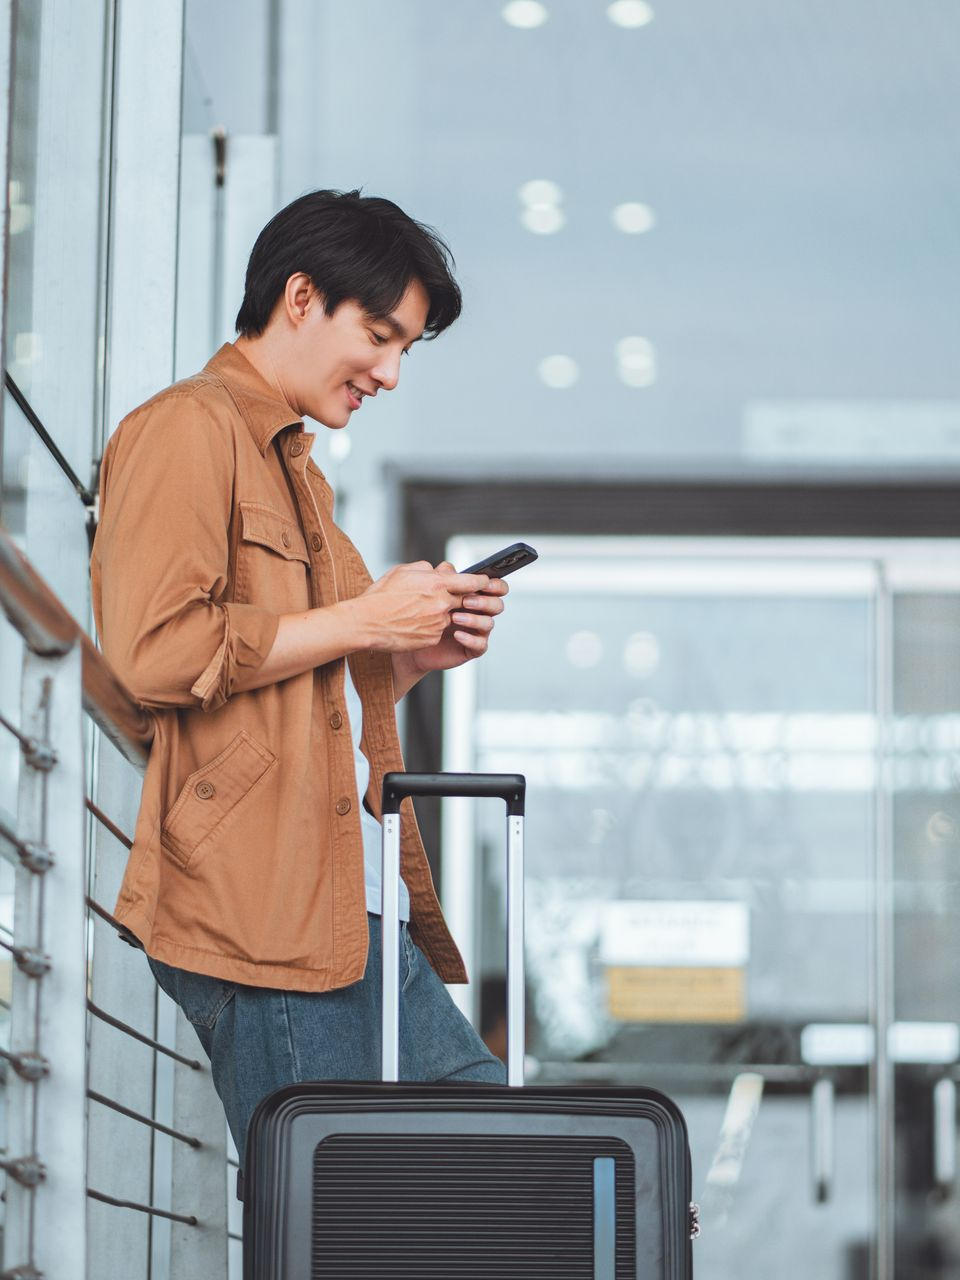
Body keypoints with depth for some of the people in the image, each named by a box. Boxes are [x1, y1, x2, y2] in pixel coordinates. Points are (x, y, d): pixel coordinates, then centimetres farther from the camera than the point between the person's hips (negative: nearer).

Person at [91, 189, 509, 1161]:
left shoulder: (293, 466, 27)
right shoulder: (188, 430, -4)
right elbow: (155, 649, -18)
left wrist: (413, 655, 12)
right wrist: (363, 620, -11)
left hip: (355, 909, 10)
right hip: (262, 916, -10)